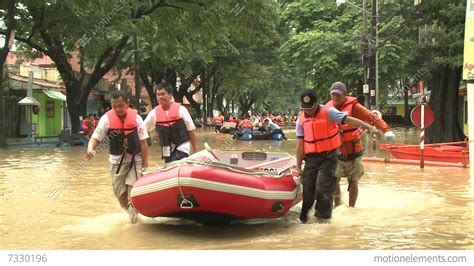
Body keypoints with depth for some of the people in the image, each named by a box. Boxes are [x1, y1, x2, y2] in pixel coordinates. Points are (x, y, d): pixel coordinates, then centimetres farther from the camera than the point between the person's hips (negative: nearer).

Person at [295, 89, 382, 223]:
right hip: (310, 158, 4)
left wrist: (369, 127, -24)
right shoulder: (301, 120, 3)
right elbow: (300, 144, 3)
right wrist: (298, 166, 2)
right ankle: (303, 217, 24)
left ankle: (323, 216, 6)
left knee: (323, 188, -11)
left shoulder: (328, 112, -9)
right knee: (308, 189, 6)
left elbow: (349, 120, -16)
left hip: (328, 157, -4)